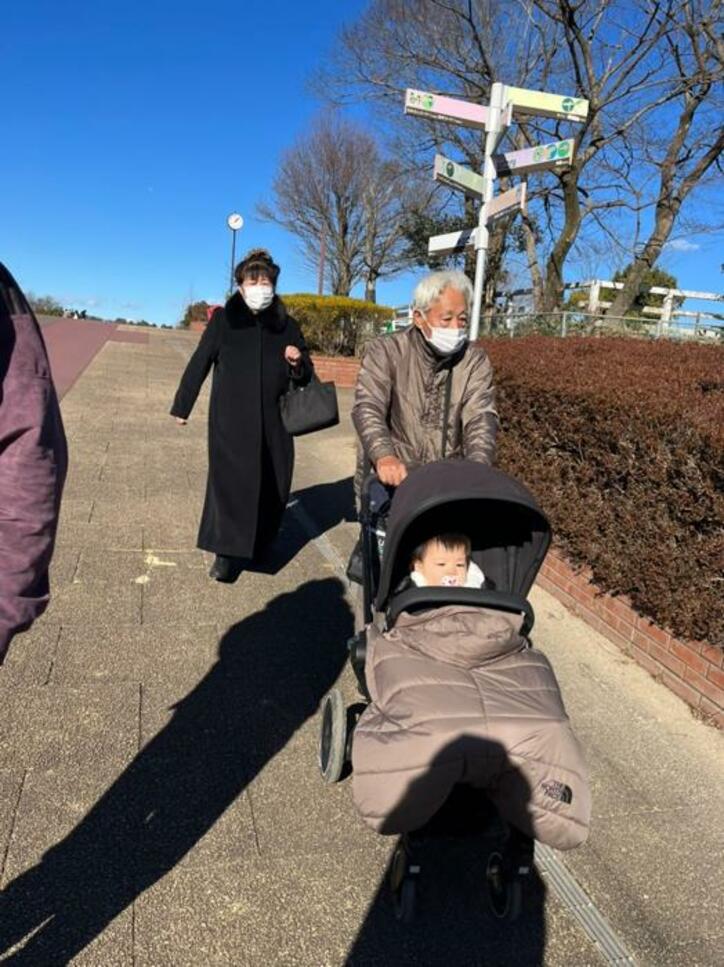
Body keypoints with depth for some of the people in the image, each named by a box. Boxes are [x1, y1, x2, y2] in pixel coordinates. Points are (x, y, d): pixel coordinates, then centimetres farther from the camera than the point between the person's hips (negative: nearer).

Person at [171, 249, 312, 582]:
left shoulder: (286, 326, 8)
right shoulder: (224, 320, -1)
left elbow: (304, 376, 13)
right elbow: (199, 364, 3)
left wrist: (298, 362, -11)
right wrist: (182, 406, 5)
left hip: (273, 421, 4)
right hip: (230, 420, -3)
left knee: (271, 484, 7)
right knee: (230, 480, -10)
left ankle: (258, 543, 27)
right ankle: (226, 553, -3)